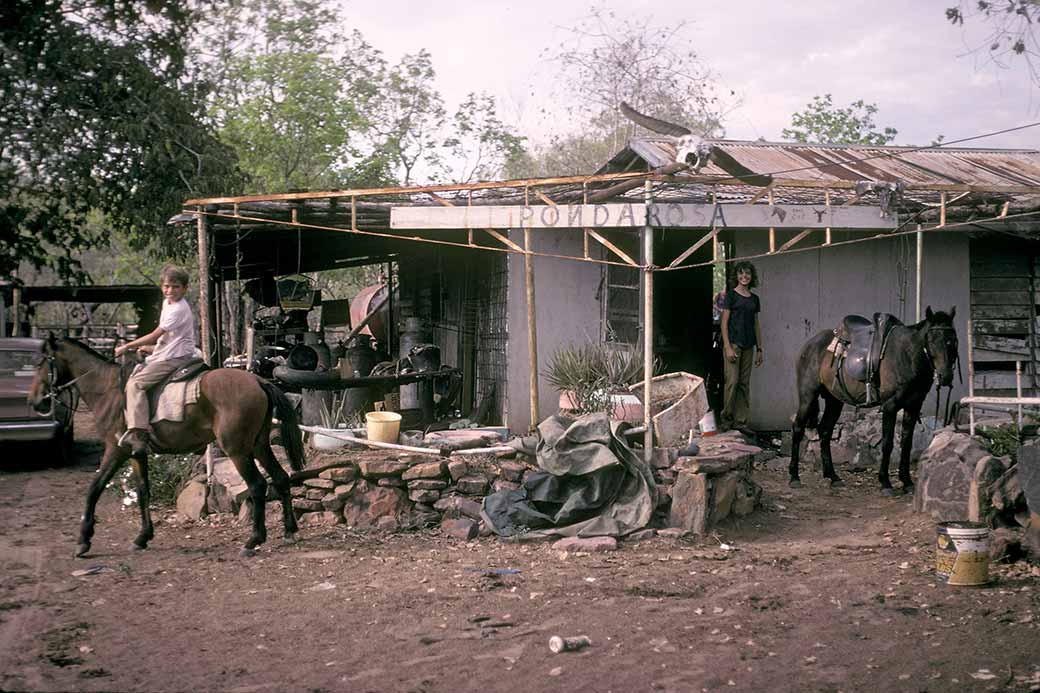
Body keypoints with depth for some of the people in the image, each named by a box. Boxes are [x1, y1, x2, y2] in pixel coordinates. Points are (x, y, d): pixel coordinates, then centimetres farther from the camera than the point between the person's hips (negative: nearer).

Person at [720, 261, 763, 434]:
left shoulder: (754, 298, 14)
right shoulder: (731, 295, -3)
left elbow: (756, 325, 17)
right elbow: (724, 322, -6)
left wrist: (759, 349, 13)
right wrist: (728, 347, -14)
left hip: (748, 346, 6)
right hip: (733, 343, -6)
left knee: (744, 384, 5)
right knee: (732, 381, -11)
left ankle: (740, 421, 8)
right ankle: (726, 418, 0)